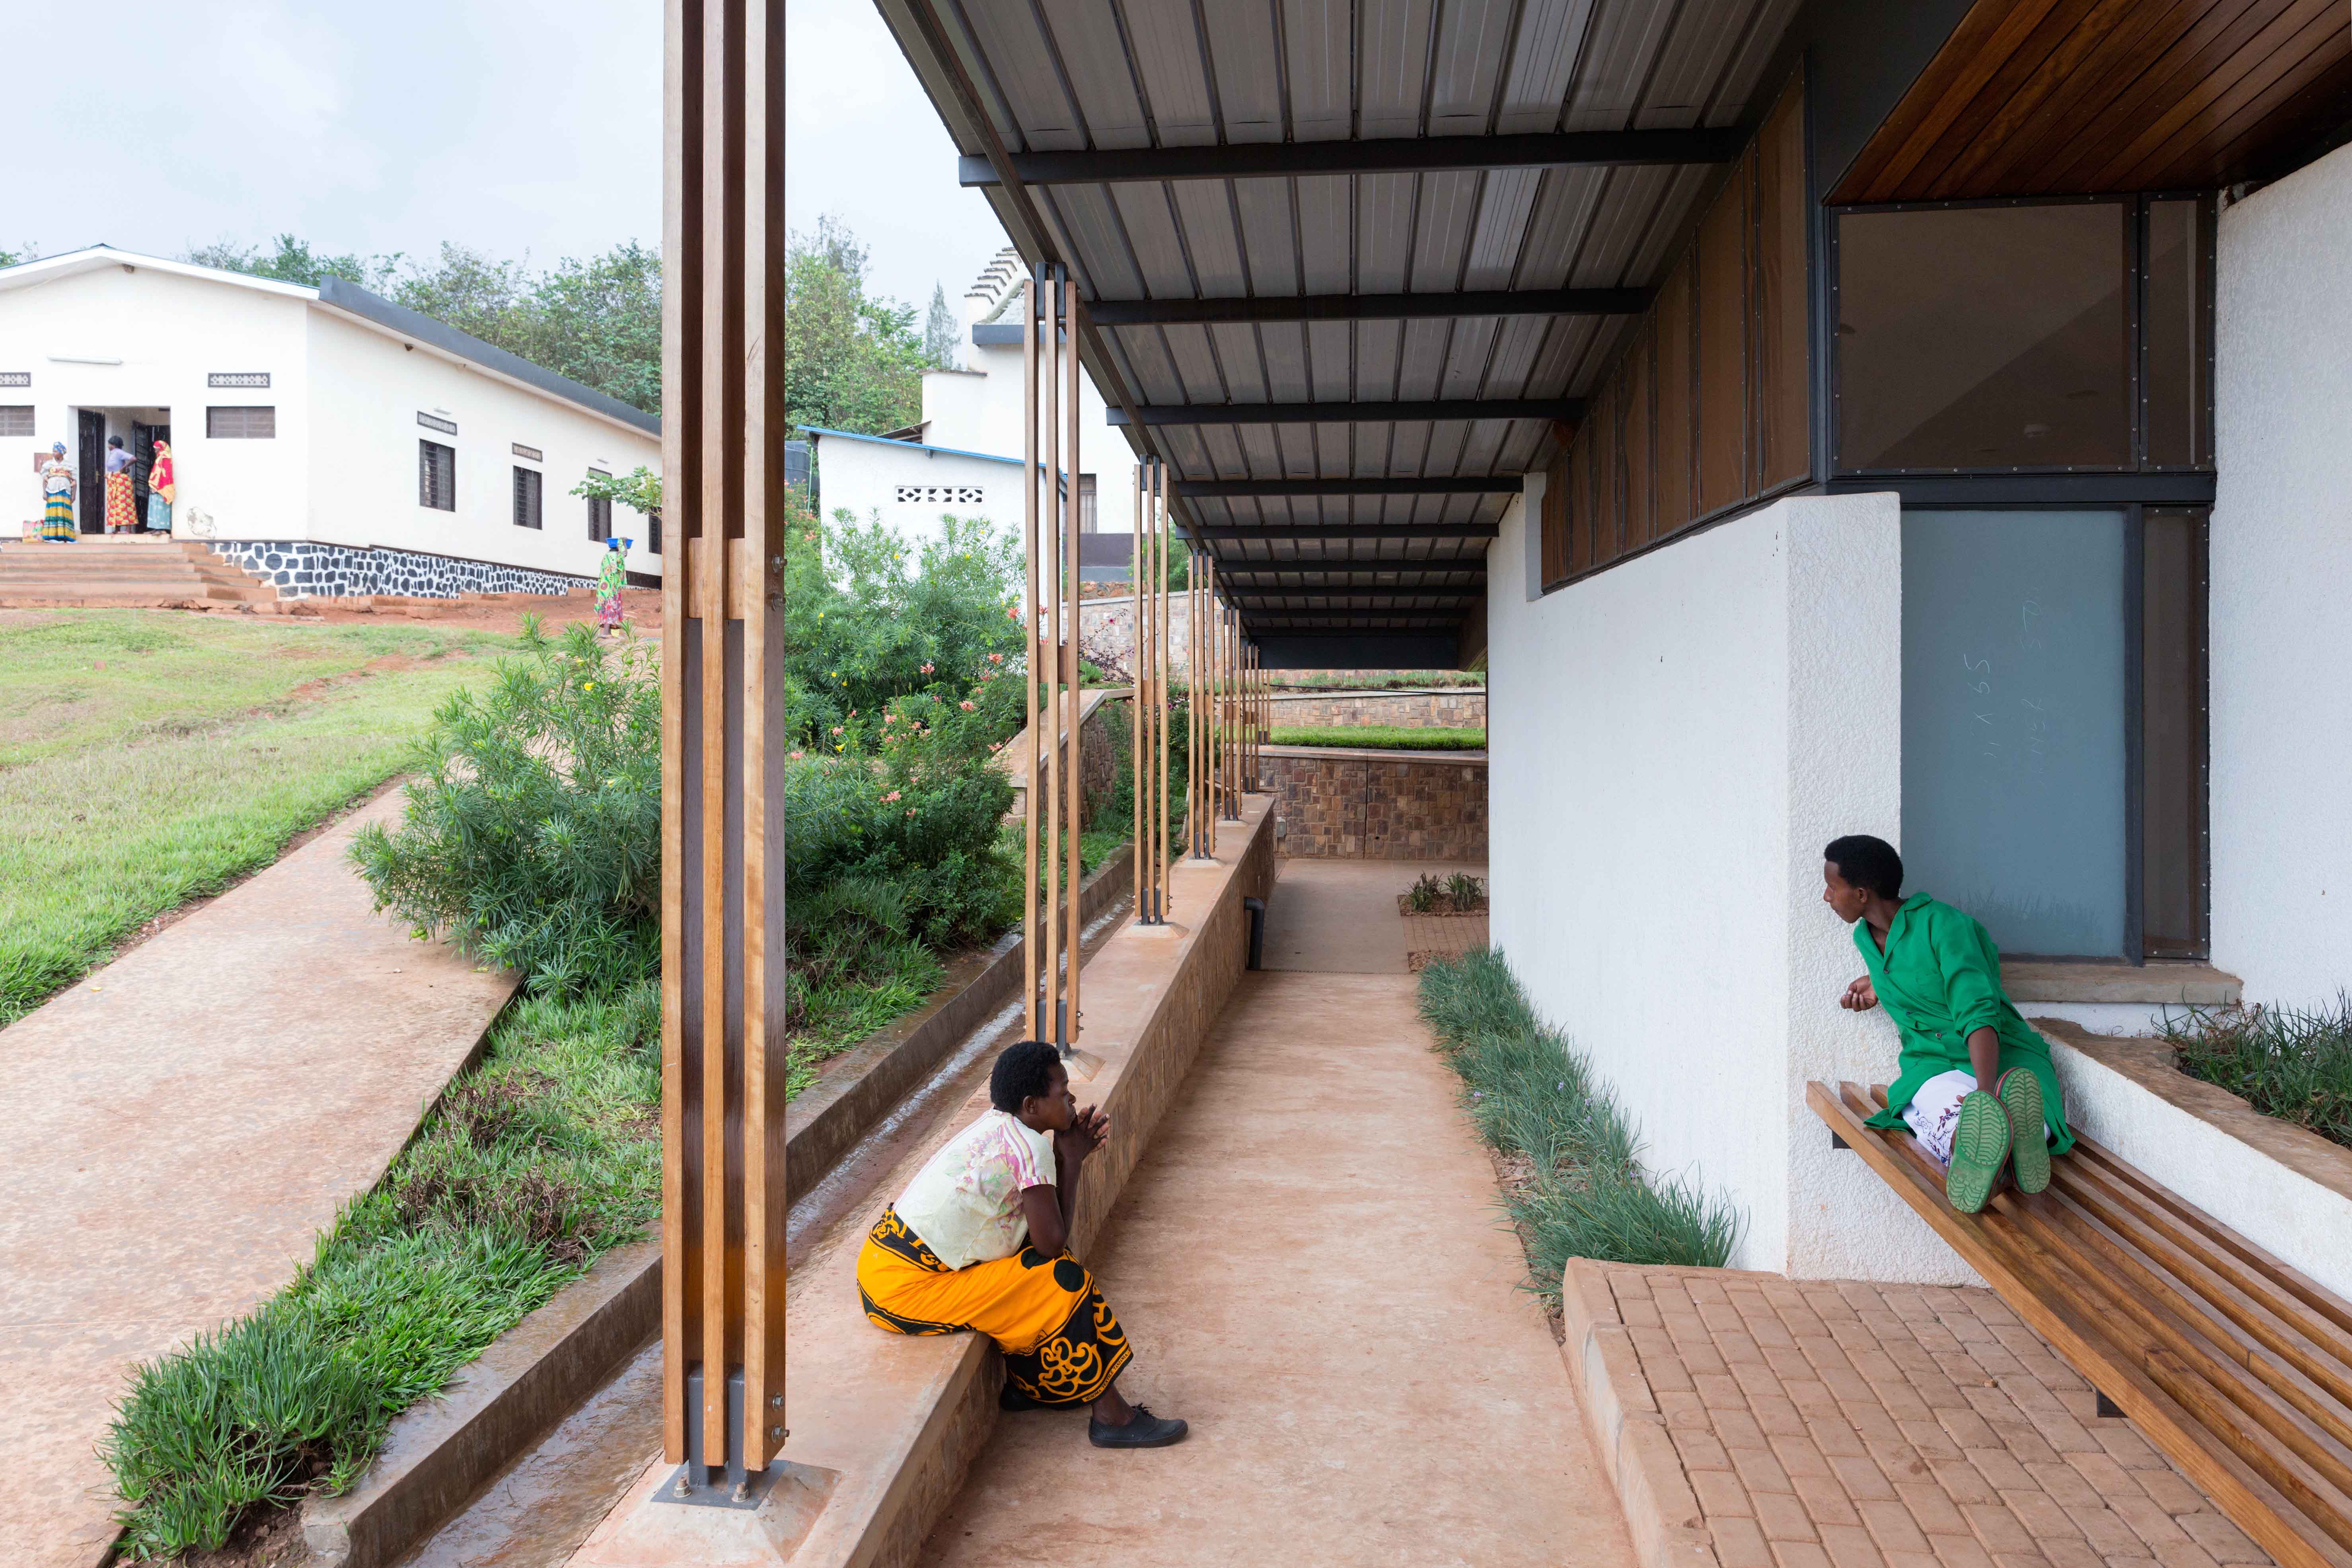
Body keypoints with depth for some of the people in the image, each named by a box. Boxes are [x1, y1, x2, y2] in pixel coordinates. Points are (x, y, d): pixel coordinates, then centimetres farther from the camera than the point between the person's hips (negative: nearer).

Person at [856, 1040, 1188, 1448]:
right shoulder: (1030, 1147, -18)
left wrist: (1071, 1156, 3)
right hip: (905, 1291, -9)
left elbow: (1043, 1236, 13)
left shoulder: (998, 1128, 9)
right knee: (1065, 1283, -6)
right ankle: (1111, 1415, 5)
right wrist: (1070, 1160, -6)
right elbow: (1052, 1243, -15)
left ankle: (1025, 1385, 23)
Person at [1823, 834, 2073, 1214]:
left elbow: (1979, 1014, -25)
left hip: (2002, 1055, -2)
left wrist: (1987, 1094, -38)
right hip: (1933, 1064, 2)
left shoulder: (1942, 923, -13)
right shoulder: (1866, 939, 12)